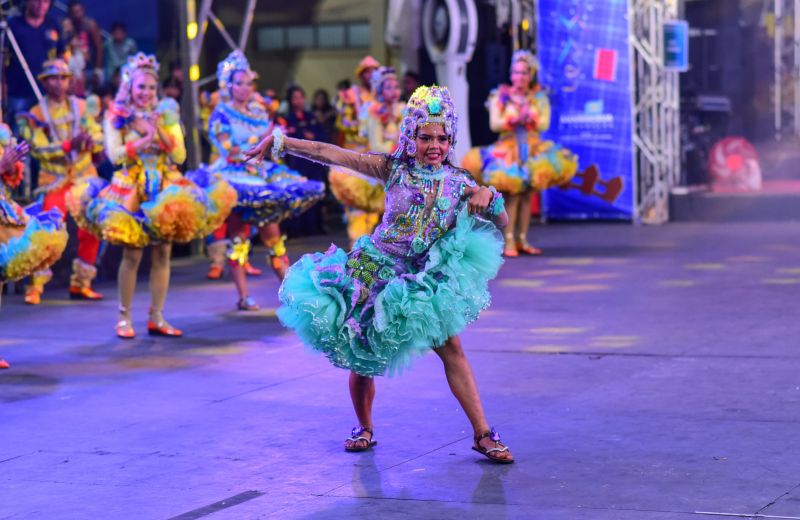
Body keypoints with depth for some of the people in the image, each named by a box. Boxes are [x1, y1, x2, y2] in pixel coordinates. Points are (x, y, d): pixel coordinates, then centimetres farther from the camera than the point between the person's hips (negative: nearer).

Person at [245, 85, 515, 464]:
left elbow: (502, 222, 2)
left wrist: (488, 198, -19)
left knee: (452, 350, -8)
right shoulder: (394, 168, -6)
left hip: (425, 278, 1)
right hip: (377, 272, -1)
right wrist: (280, 142, -13)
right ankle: (364, 429, 29)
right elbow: (331, 154, -10)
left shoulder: (458, 182, -1)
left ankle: (482, 434, -3)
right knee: (364, 355, 6)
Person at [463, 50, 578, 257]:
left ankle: (522, 240, 6)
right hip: (507, 149, -3)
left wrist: (531, 118, -18)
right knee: (512, 194, -13)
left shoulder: (539, 98, 10)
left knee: (527, 195, 0)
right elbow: (494, 124, -4)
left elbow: (544, 124, 0)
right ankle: (509, 241, -14)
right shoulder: (500, 96, 5)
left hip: (533, 150, 3)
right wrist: (515, 119, -16)